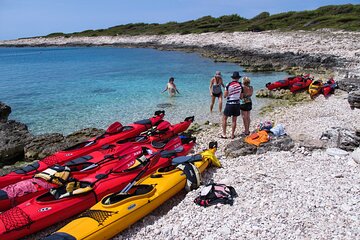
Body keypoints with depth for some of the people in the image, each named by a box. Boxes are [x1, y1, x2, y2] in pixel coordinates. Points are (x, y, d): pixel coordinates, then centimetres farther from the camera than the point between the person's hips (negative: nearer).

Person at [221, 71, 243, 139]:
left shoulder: (228, 85, -8)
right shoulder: (240, 86, -1)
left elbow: (225, 96, -6)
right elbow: (241, 97, 4)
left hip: (229, 104, -2)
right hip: (237, 104, 2)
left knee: (224, 118, 10)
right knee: (234, 120, 11)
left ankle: (224, 134, 8)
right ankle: (232, 135, 15)